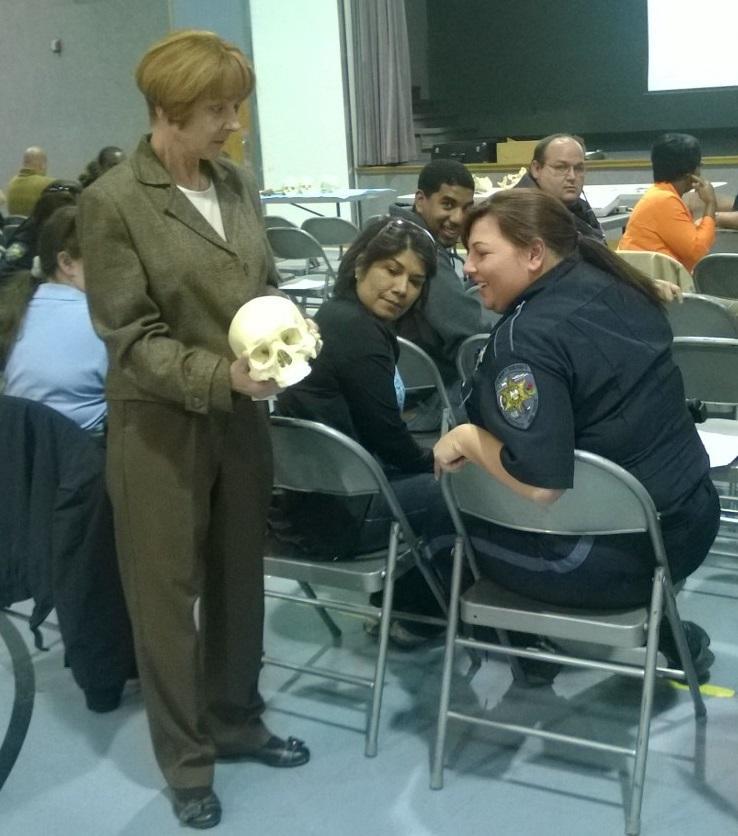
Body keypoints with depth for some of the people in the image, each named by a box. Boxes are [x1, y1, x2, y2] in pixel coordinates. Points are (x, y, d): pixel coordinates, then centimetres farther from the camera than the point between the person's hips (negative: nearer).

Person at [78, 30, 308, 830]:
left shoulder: (237, 183, 5)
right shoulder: (112, 202, -13)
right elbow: (130, 336, -15)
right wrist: (221, 376, -27)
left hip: (242, 417, 6)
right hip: (160, 425, -6)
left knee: (239, 579, 17)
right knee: (166, 593, 7)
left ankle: (236, 722, 37)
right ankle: (185, 759, 24)